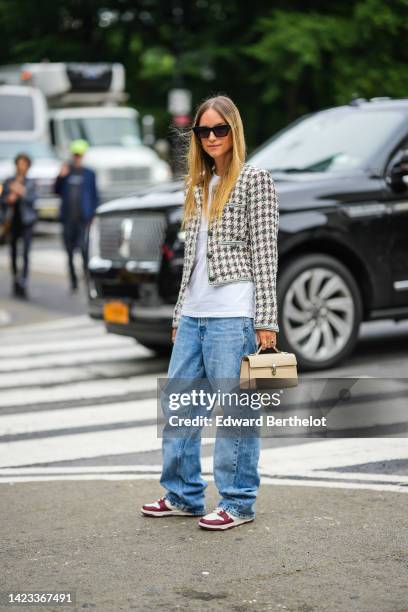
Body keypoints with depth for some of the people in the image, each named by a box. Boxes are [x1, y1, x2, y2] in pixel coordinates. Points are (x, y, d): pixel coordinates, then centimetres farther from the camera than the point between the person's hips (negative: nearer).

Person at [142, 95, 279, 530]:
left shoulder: (255, 179, -1)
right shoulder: (198, 187, 18)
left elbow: (265, 253, -6)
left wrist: (265, 320, -11)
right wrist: (179, 314, 17)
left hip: (233, 313, -7)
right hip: (193, 314, 7)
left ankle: (238, 502, 8)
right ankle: (183, 495, 22)